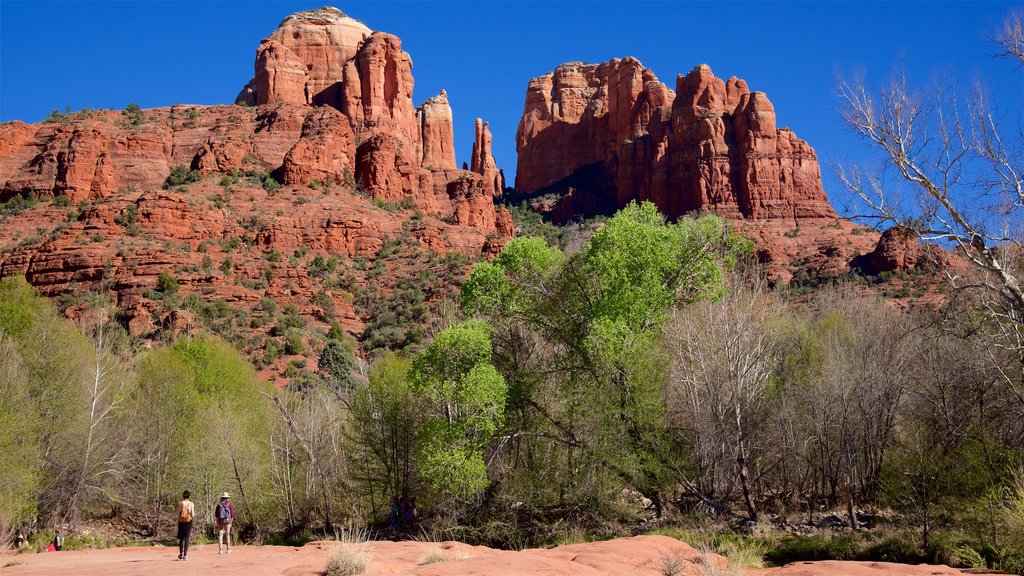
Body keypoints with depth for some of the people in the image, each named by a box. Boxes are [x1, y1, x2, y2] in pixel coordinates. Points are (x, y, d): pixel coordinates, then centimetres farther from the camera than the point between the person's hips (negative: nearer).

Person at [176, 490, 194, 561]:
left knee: (181, 538, 14)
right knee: (187, 538, 1)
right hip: (188, 522, -1)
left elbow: (178, 514, -3)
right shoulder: (191, 504, -4)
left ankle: (181, 554, 12)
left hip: (181, 522, 1)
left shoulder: (180, 503, -1)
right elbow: (192, 515, -5)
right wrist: (194, 513, 17)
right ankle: (185, 555, -3)